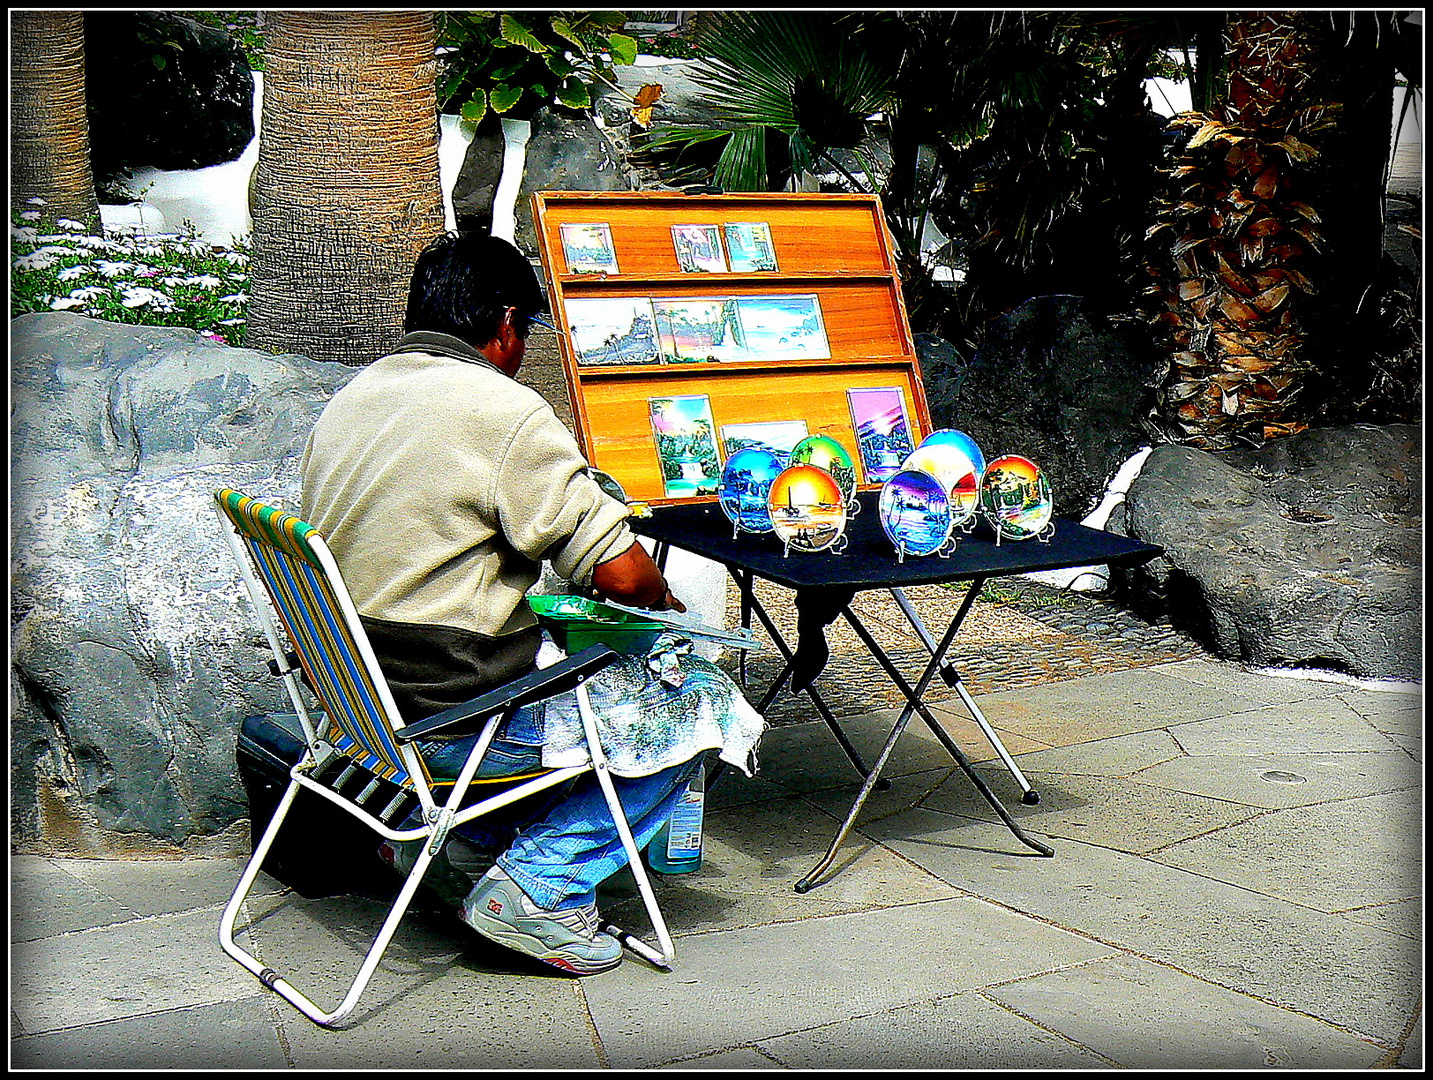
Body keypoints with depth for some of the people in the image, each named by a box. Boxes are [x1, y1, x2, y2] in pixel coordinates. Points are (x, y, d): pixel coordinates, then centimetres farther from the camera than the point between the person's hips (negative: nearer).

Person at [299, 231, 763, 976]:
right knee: (701, 706, 4)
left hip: (354, 699, 9)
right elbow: (621, 573, -18)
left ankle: (463, 838, 20)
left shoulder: (346, 401, 8)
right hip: (446, 721, -9)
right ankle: (540, 885, -1)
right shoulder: (504, 411, -17)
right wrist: (665, 602, 5)